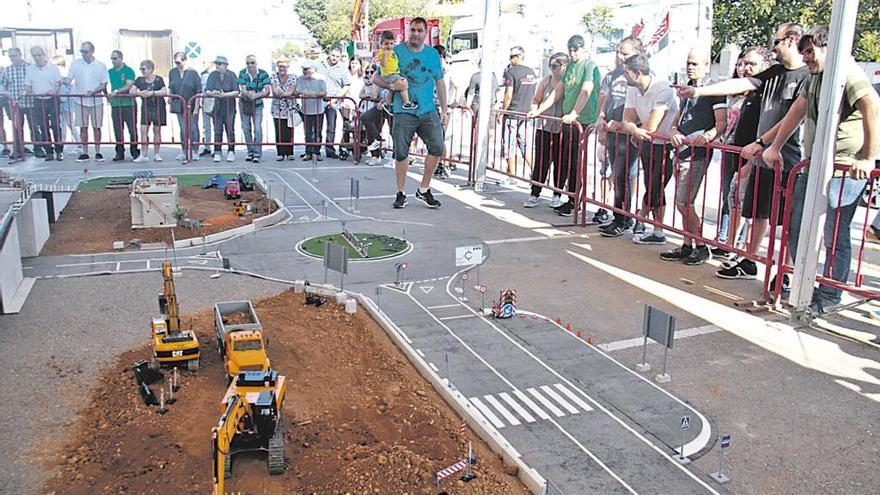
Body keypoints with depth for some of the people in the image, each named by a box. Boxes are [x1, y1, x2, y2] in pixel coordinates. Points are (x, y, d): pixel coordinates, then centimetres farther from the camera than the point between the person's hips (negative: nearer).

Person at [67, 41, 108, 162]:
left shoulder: (100, 66, -1)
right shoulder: (76, 64, 3)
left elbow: (103, 85, -1)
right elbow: (69, 79, 1)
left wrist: (93, 91, -17)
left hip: (96, 101, -1)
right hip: (80, 101, 1)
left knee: (96, 127, 4)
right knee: (83, 127, 5)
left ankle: (98, 152, 14)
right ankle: (85, 153, 11)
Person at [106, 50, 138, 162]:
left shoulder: (128, 71, -3)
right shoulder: (110, 72, 15)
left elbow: (129, 86, -14)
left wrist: (116, 92, -23)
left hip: (128, 103, -5)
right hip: (115, 104, 5)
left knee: (132, 129, -3)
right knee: (118, 129, 7)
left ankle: (135, 152, 3)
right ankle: (119, 152, 14)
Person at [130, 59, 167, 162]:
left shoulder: (158, 79, -5)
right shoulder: (140, 80, 7)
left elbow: (164, 92, -18)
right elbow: (131, 91, 1)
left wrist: (152, 93, -25)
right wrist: (139, 93, -19)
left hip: (158, 107, -3)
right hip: (145, 108, 3)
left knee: (157, 130, 4)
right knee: (144, 130, -3)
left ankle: (156, 154, 14)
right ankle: (143, 155, 0)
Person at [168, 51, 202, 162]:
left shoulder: (192, 73, -9)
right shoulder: (172, 72, 5)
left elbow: (198, 91, -9)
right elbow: (170, 87, 21)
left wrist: (196, 107, -12)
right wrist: (169, 97, 9)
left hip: (191, 105, -4)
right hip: (179, 106, 4)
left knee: (193, 129, -1)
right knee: (182, 129, 10)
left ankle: (195, 152, 9)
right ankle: (183, 151, 18)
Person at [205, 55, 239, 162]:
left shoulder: (231, 75, -3)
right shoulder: (213, 75, 2)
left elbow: (236, 92, -11)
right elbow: (207, 91, -4)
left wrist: (225, 95, -24)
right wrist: (212, 93, -26)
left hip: (229, 106, -2)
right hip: (217, 106, 2)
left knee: (230, 130, 0)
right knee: (217, 130, 3)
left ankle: (231, 152, 8)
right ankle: (217, 152, 10)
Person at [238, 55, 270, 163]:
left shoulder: (263, 74, -8)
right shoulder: (242, 73, -5)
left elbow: (266, 90, -15)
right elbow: (243, 90, -14)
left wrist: (256, 95, -32)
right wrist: (249, 95, -37)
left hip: (257, 104, -2)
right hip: (244, 104, 2)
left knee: (257, 129, -11)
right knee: (246, 129, 8)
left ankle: (257, 154, -7)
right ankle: (250, 152, 19)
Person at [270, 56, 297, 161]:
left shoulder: (292, 78, 4)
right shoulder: (274, 77, 7)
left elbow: (291, 91, -8)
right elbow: (274, 91, -5)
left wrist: (280, 93, -16)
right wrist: (286, 94, -14)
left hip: (289, 109, -1)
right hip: (277, 109, 1)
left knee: (288, 131, -2)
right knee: (279, 132, -2)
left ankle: (289, 153, 7)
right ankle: (280, 153, 5)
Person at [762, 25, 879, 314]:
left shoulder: (848, 73, -14)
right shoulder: (814, 77, 16)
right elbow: (796, 113, 22)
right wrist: (774, 147, 18)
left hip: (845, 169, -9)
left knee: (835, 235, -2)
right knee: (796, 225, 13)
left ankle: (829, 297, 10)